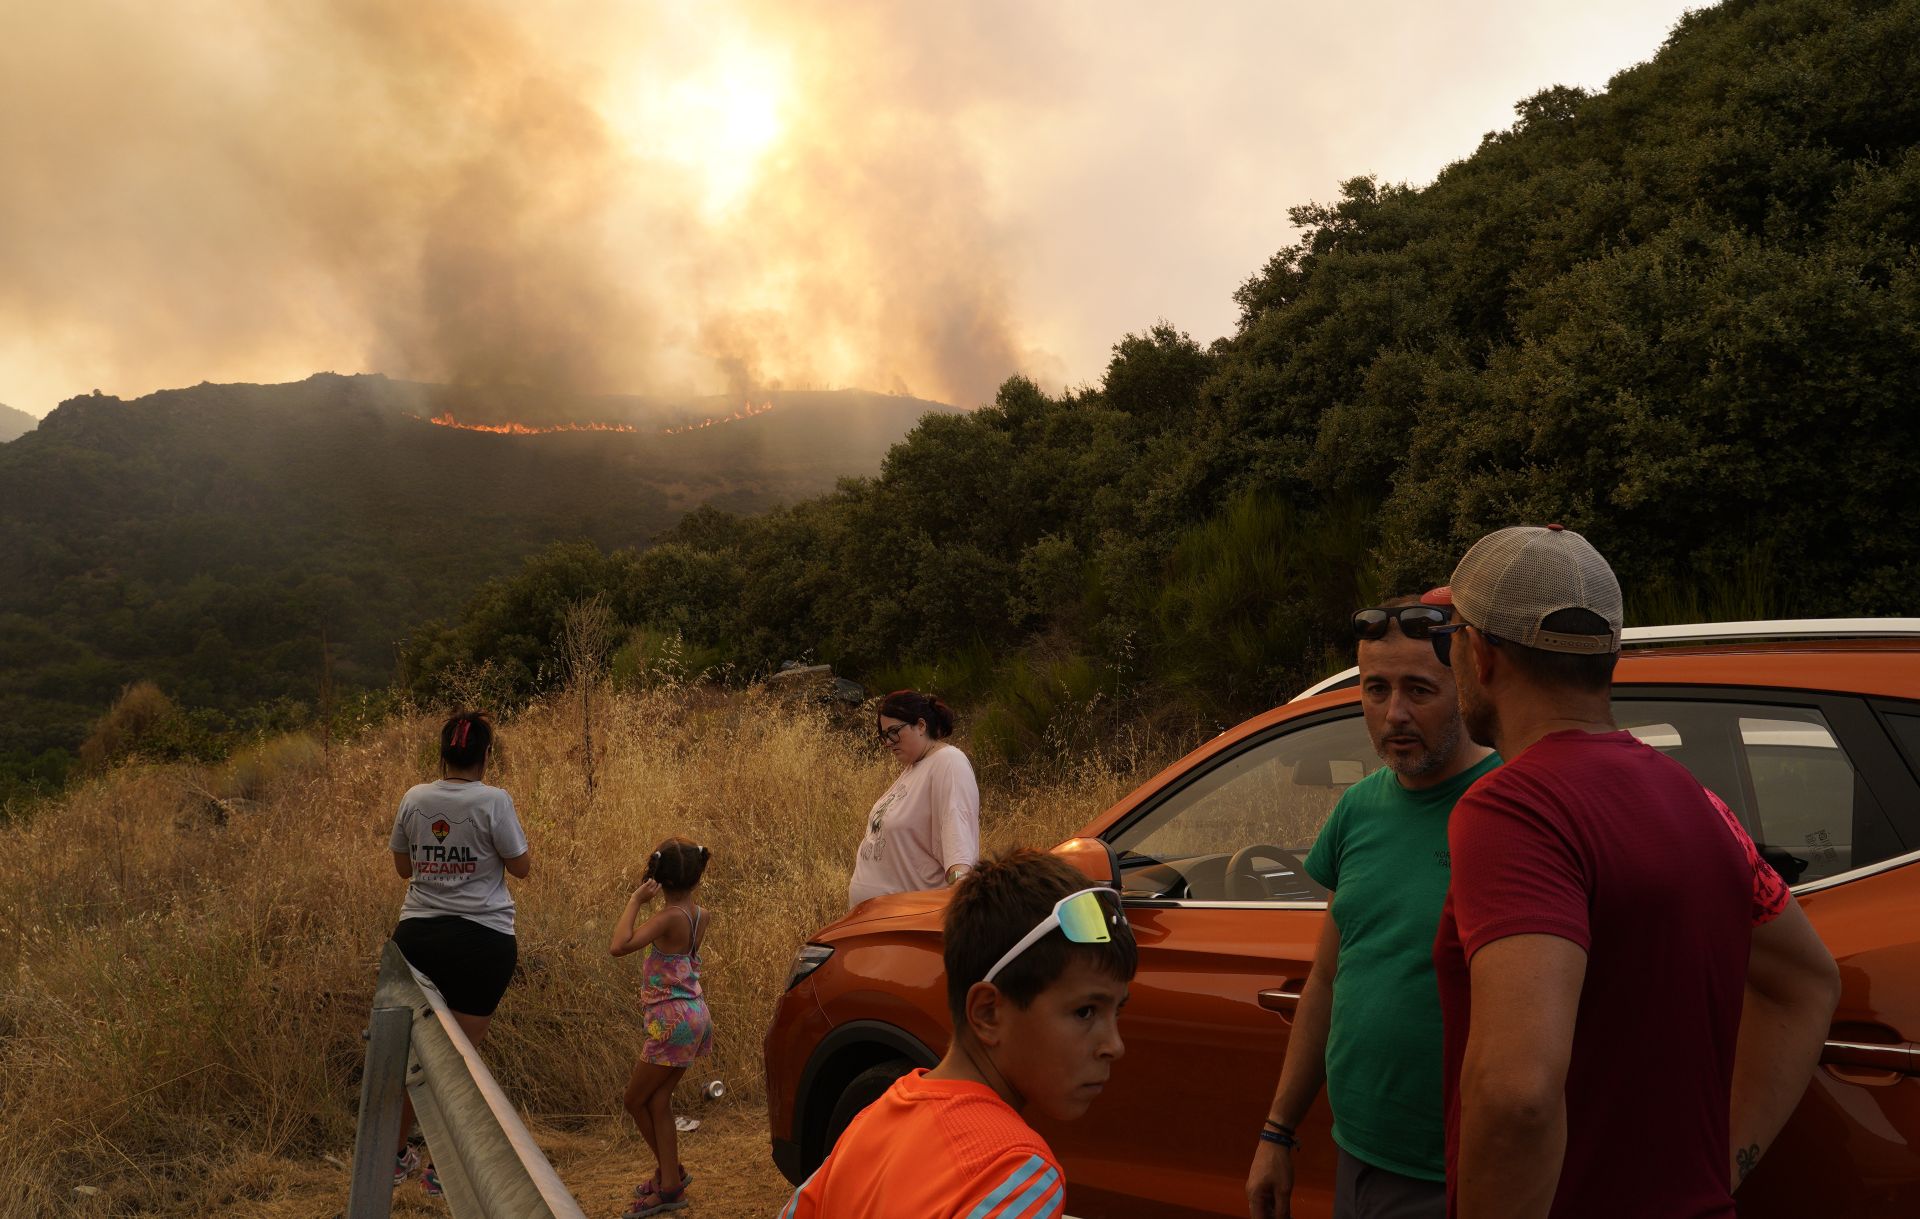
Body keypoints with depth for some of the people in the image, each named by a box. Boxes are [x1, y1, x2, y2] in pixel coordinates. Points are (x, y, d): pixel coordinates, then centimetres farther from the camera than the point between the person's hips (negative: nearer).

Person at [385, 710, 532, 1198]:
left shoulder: (415, 799, 1)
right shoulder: (494, 801, -12)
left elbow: (403, 866, 12)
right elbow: (522, 867, -3)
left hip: (418, 935, 4)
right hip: (482, 940, -4)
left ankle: (395, 1155, 31)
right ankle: (439, 1167, 14)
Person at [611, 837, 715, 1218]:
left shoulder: (670, 917, -21)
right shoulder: (700, 916, 2)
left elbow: (619, 946, -32)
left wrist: (636, 900, -22)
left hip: (674, 1020, -8)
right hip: (693, 1013, 8)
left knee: (635, 1099, 10)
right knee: (657, 1102, 13)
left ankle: (670, 1172, 20)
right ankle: (669, 1184, 17)